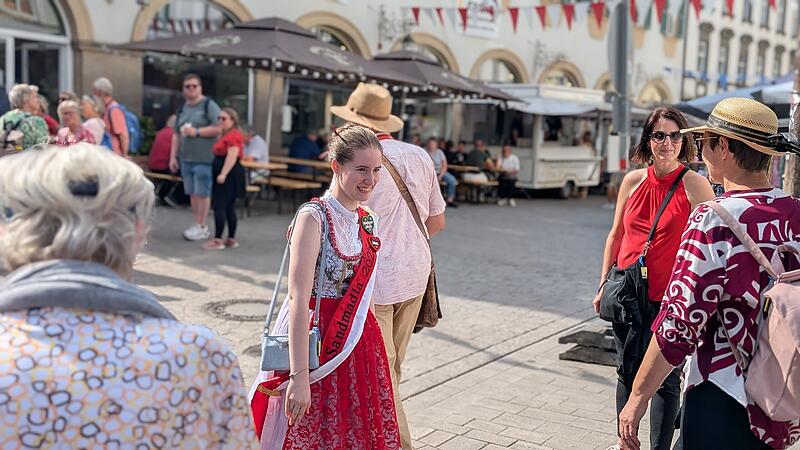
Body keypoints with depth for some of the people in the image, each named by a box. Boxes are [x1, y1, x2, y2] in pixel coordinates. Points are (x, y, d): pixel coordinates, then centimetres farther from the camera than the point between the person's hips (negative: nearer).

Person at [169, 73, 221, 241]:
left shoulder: (209, 105, -4)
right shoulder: (182, 108, 16)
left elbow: (219, 128, -13)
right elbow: (176, 134, 17)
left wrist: (197, 132, -14)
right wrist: (173, 157, 12)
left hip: (204, 158, -6)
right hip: (186, 158, 6)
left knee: (202, 193, -5)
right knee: (192, 193, 8)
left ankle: (201, 227, 1)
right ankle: (198, 225, 16)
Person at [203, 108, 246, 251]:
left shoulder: (234, 135, -13)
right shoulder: (225, 135, 20)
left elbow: (232, 156, -22)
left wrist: (223, 174, -27)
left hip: (229, 175, -11)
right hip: (223, 174, 11)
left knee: (219, 206, -12)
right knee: (229, 208, 11)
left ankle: (217, 240, -11)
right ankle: (231, 239, 16)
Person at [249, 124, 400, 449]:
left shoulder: (368, 221, 7)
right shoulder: (314, 217, -16)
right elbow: (298, 299, -23)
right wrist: (299, 376, -27)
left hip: (360, 345, 7)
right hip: (315, 344, -7)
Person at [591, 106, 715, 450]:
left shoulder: (694, 184, -9)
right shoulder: (633, 180, 4)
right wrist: (603, 285, 12)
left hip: (670, 299, -4)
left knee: (665, 380, 4)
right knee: (627, 373, 17)